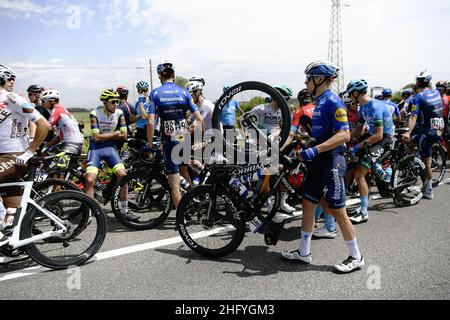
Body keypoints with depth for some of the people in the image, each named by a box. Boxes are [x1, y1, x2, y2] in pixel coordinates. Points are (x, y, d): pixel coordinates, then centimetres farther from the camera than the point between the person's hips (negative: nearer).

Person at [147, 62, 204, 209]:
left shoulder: (155, 93, -1)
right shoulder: (184, 92, 4)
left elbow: (151, 122, -9)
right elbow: (200, 119, -1)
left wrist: (150, 144, 1)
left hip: (169, 140, -2)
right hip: (186, 139, 3)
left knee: (175, 183, 4)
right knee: (184, 170, 26)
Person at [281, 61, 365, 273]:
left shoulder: (333, 102, -15)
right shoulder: (320, 102, 14)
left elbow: (344, 135, -24)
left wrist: (315, 150, -31)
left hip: (332, 161, -10)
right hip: (319, 160, 10)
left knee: (338, 212, 0)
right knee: (308, 204, 12)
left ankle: (356, 258, 17)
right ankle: (304, 252, 23)